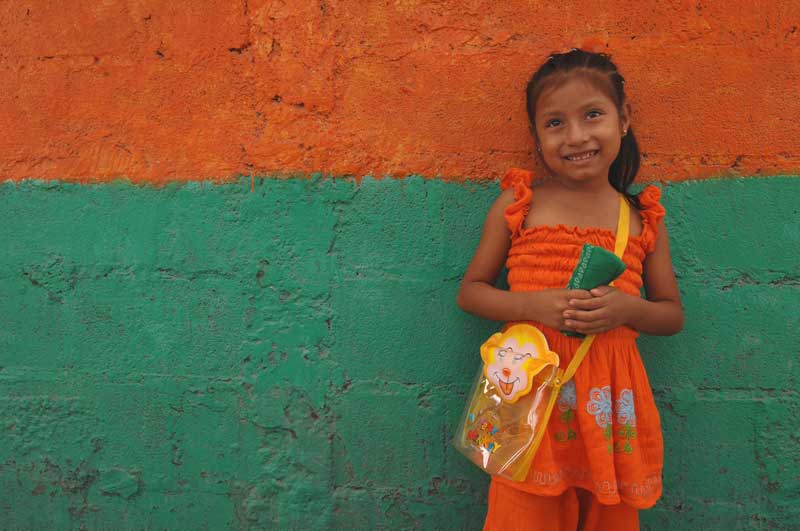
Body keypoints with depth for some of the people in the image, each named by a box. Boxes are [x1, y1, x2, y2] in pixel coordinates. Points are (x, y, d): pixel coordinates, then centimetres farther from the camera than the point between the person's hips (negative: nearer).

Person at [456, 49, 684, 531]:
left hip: (610, 395, 2)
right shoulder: (518, 203, -1)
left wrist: (627, 309, -11)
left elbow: (673, 315, 11)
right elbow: (470, 291, 4)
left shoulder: (643, 217, 5)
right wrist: (535, 304, -14)